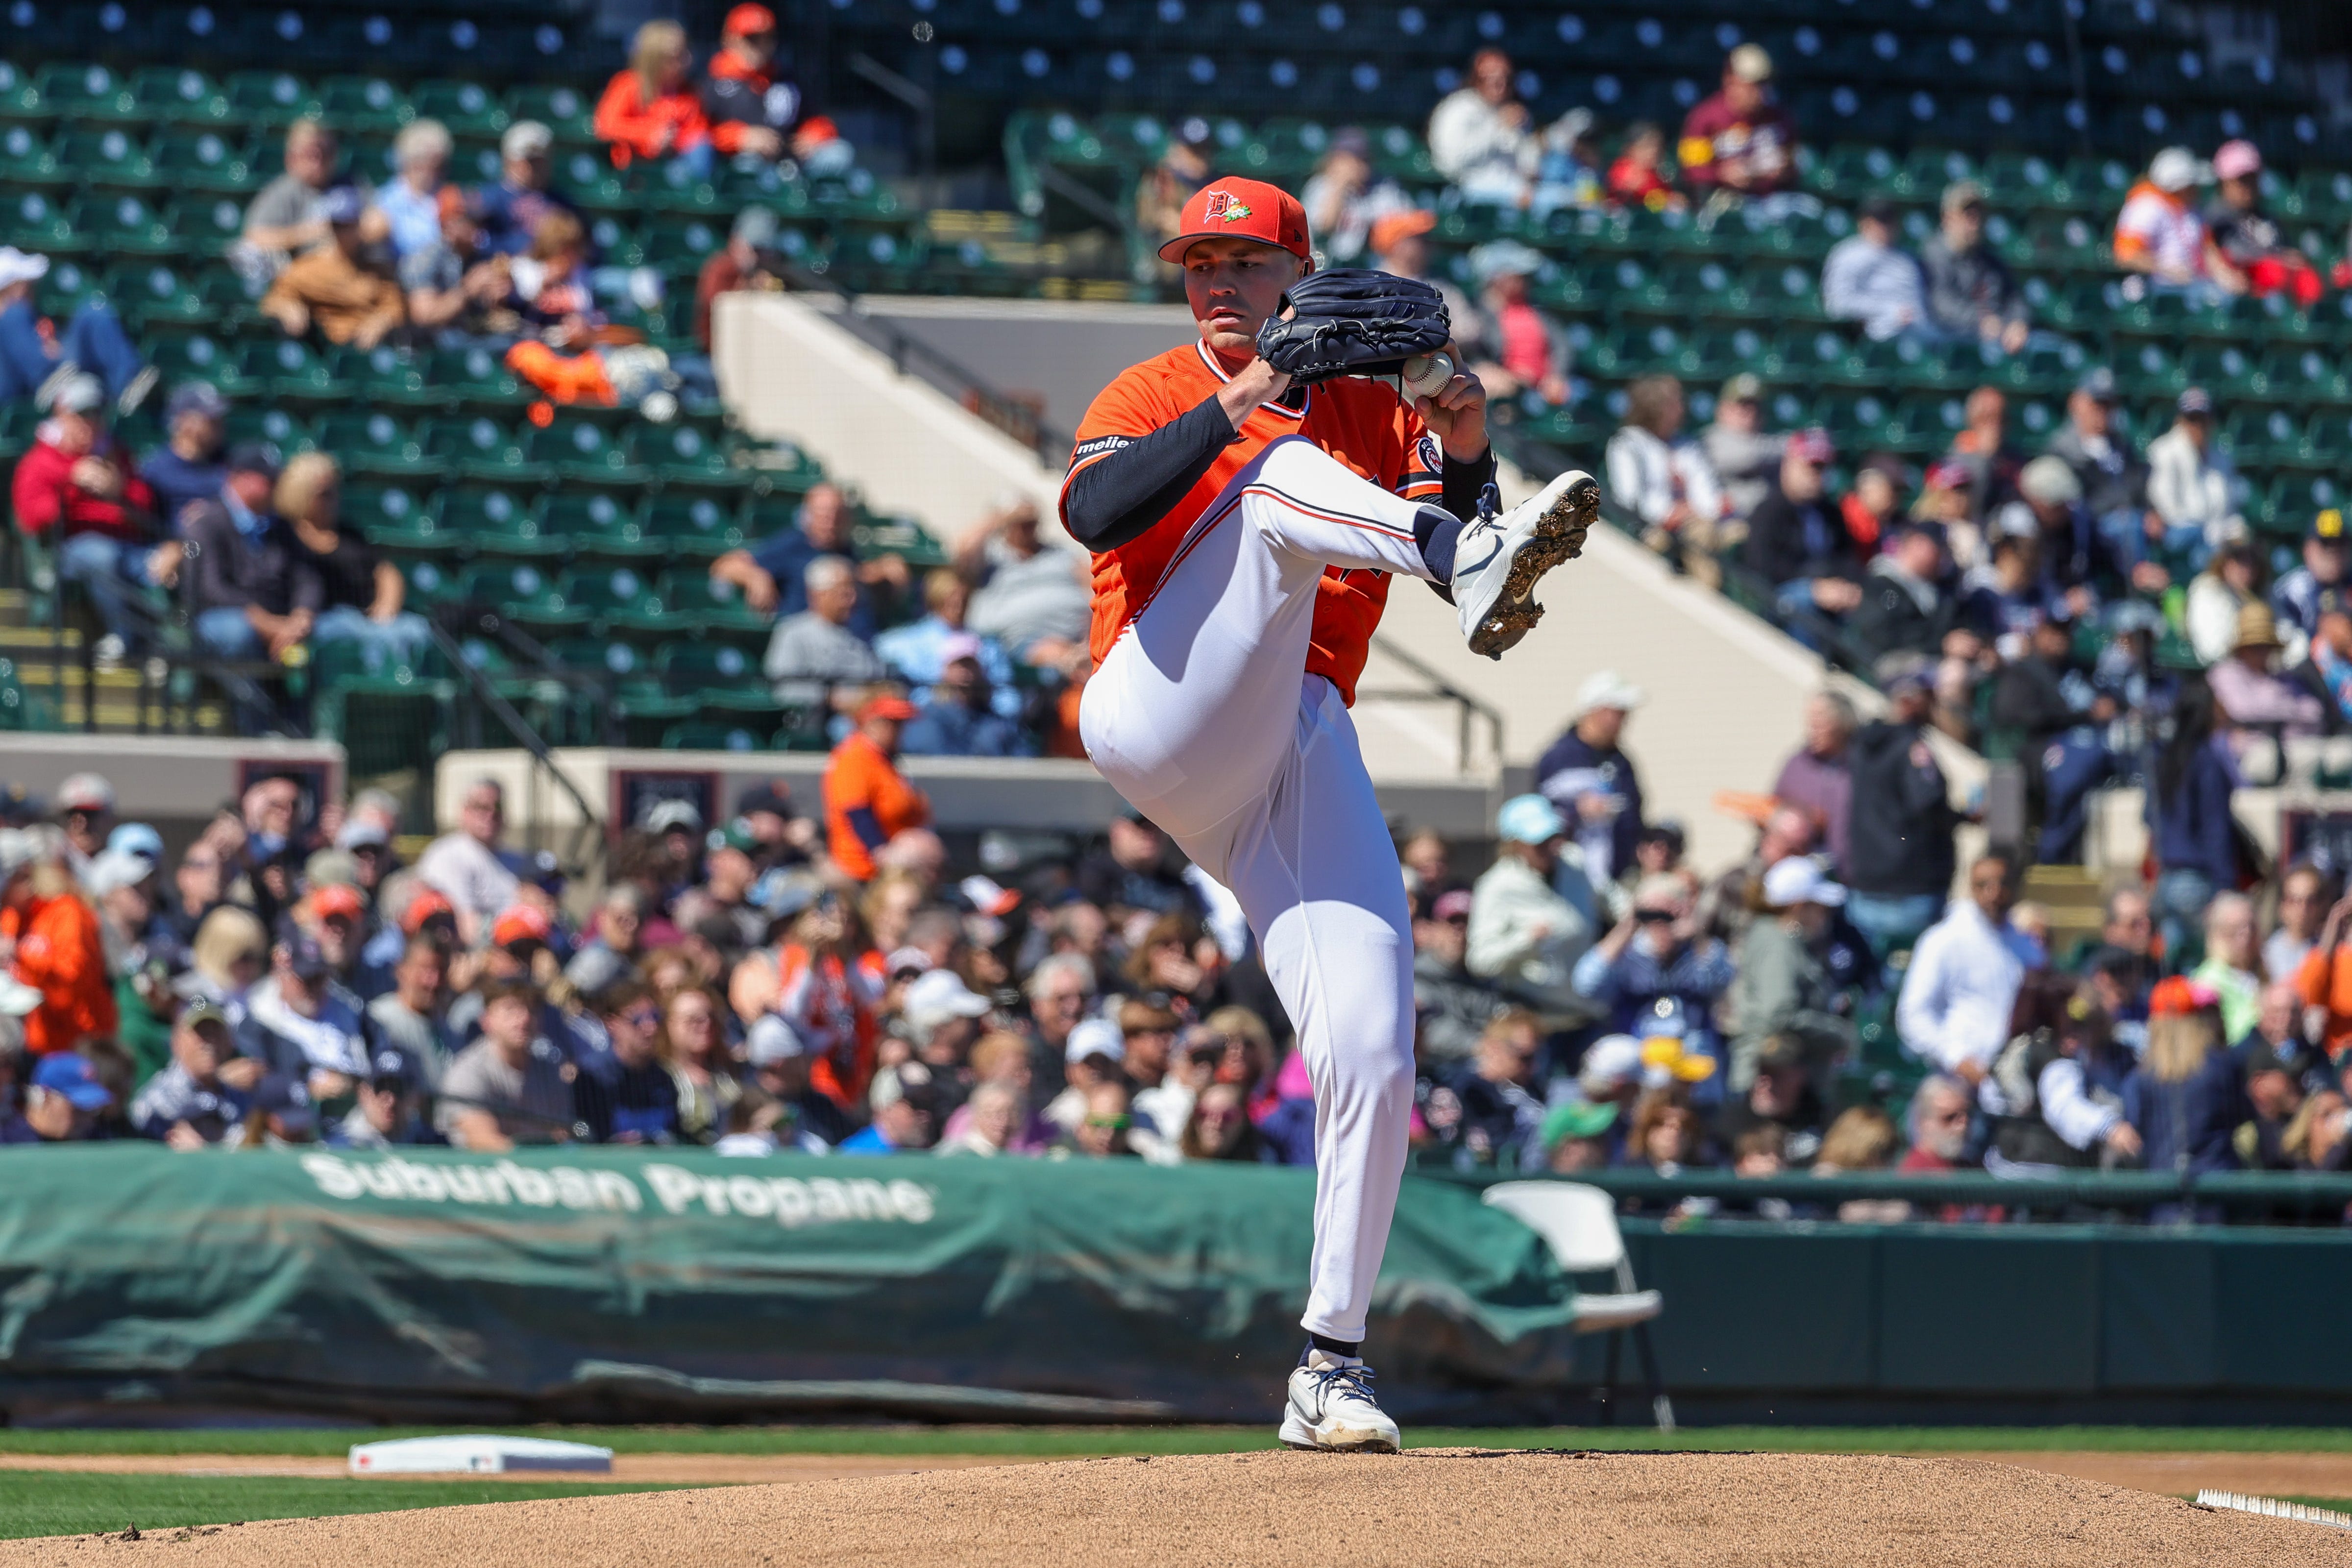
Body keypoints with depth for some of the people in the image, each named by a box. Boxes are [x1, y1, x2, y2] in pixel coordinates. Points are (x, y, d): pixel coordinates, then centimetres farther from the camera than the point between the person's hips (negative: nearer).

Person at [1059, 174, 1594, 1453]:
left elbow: (1448, 528, 3)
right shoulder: (1155, 395, 12)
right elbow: (1093, 511, -11)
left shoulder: (1370, 408, 21)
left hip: (1304, 760, 3)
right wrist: (1231, 408, -19)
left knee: (1370, 1062, -10)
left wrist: (1465, 456, -16)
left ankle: (1329, 1368, -1)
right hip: (1161, 717, -3)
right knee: (1281, 472, -23)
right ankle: (1482, 578, -53)